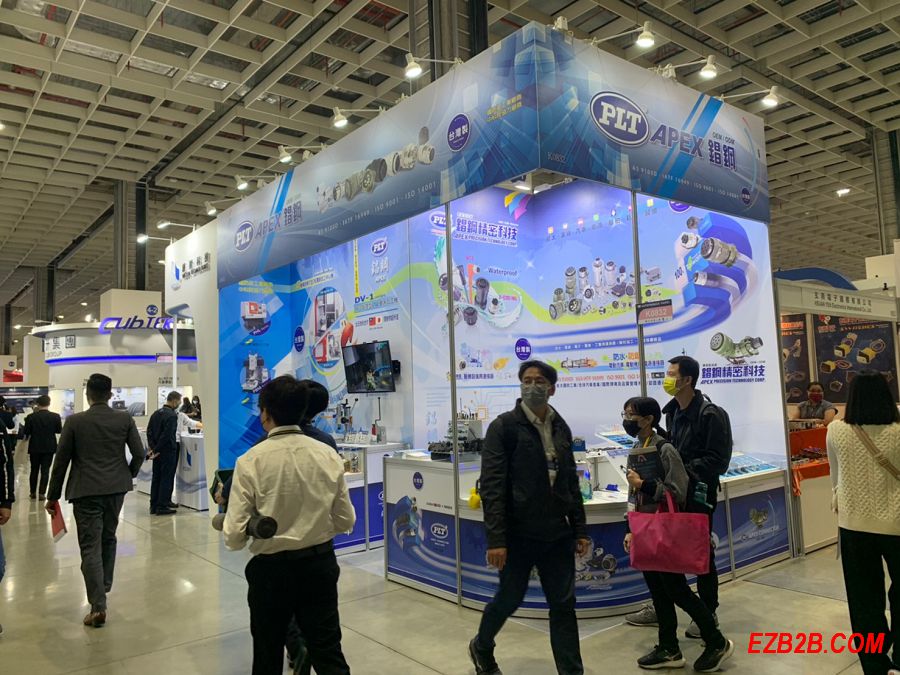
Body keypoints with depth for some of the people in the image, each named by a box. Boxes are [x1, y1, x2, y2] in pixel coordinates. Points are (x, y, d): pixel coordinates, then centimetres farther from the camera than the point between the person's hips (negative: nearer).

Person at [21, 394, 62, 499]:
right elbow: (59, 431, 1)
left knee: (34, 470, 15)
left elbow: (26, 433, -5)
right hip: (49, 447, -1)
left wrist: (25, 437, 17)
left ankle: (33, 492, 21)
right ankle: (42, 493, 1)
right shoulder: (56, 417, -10)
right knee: (45, 470, 3)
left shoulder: (31, 417, -10)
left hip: (35, 447, 1)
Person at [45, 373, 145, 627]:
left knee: (90, 547, -1)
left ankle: (98, 606, -5)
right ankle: (104, 585, 37)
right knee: (108, 537, 23)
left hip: (86, 491, -3)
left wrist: (53, 496, 6)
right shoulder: (125, 419, -2)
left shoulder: (75, 421, -7)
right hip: (116, 488, 3)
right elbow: (139, 454, -1)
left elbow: (61, 461, -3)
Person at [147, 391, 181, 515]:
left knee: (156, 478, 12)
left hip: (157, 452, 8)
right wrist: (156, 450, -13)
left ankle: (154, 505, 17)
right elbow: (167, 435, -22)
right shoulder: (172, 415, -17)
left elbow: (149, 431, 7)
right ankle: (162, 506, 1)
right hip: (168, 451, -8)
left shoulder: (156, 413, 10)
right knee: (166, 478, -1)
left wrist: (153, 448, 1)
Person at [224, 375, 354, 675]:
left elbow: (235, 536, -15)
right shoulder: (329, 456, -8)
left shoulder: (250, 461, -16)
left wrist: (223, 521, 6)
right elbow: (346, 521, -1)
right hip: (321, 564, 2)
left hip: (271, 569, -2)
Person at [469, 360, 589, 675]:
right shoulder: (504, 426, -10)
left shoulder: (561, 428, 7)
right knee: (510, 598, 11)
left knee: (564, 604, 8)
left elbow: (572, 483, 13)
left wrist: (580, 529, 9)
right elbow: (491, 487, -14)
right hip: (518, 533, -4)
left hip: (557, 534, 5)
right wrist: (496, 539, -18)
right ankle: (481, 648, 39)